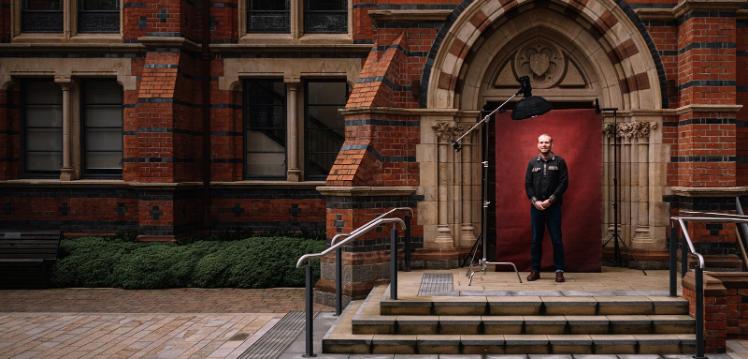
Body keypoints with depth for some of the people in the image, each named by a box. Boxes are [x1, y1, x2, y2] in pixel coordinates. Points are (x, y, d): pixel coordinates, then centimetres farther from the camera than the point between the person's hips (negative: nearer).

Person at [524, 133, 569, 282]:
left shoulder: (559, 162, 2)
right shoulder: (532, 163, 10)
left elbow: (564, 183, -3)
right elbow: (527, 184, 8)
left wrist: (550, 200, -11)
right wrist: (535, 200, -7)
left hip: (553, 206, -2)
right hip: (536, 207, 3)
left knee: (556, 239, -2)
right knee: (535, 239, 5)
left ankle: (559, 271, 3)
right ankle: (535, 270, 12)